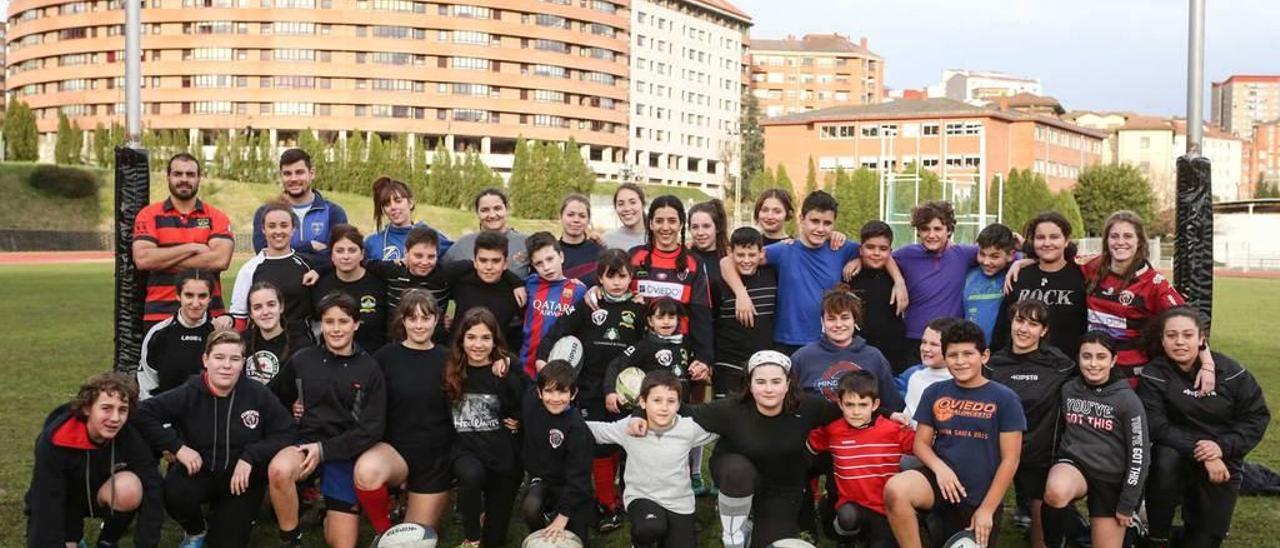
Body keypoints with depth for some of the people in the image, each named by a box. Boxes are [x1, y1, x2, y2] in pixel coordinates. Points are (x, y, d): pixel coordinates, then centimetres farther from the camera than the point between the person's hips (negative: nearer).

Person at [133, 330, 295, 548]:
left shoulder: (258, 394, -13)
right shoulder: (189, 393, -13)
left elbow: (287, 433, -10)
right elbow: (143, 414, -12)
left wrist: (250, 456, -22)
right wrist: (177, 447, -20)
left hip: (242, 479, 0)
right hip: (200, 471, 0)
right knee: (174, 494, -33)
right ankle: (196, 530, 4)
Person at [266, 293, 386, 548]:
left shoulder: (369, 369, -1)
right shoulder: (301, 360, 3)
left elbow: (372, 428, -5)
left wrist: (325, 449, -12)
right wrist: (290, 409, -1)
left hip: (345, 453, 0)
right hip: (305, 441, 0)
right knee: (278, 470, -37)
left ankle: (333, 511, 30)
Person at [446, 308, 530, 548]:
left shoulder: (510, 372, -8)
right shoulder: (451, 371, -2)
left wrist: (519, 421, -12)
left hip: (504, 453, 0)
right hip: (466, 449, 0)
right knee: (471, 475, -38)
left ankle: (488, 508, 43)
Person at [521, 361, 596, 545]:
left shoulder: (577, 428, -27)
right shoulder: (530, 405, -15)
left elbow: (577, 475, -23)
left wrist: (563, 517, -24)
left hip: (570, 486, -3)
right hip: (541, 479, 3)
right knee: (530, 507, -28)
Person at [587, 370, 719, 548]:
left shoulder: (689, 428, -13)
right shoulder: (628, 427, -14)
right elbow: (590, 429, -3)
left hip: (679, 503, 2)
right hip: (641, 497, -1)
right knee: (650, 528, -34)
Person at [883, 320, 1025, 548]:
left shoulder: (1005, 399, -4)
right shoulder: (934, 393, 4)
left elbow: (1009, 459, -5)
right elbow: (920, 443, 7)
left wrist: (987, 508, -8)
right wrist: (939, 467, -14)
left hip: (981, 497, -1)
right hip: (942, 482, 1)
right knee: (895, 489, -31)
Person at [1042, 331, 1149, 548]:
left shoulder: (1127, 400, -9)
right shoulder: (1067, 390, 0)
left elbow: (1139, 453, -7)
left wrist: (1127, 504, -7)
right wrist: (1055, 472, 8)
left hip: (1111, 478, -1)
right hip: (1074, 463, 1)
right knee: (1055, 492, -34)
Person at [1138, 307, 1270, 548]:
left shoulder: (1229, 371, -7)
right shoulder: (1155, 375, -12)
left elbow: (1257, 416, -6)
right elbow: (1156, 427, -20)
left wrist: (1223, 447, -21)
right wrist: (1201, 453, -29)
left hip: (1222, 461, 2)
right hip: (1178, 454, -1)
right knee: (1165, 460, -37)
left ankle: (1194, 508, 39)